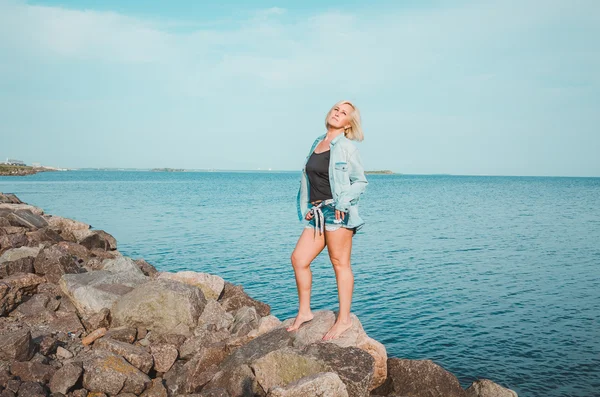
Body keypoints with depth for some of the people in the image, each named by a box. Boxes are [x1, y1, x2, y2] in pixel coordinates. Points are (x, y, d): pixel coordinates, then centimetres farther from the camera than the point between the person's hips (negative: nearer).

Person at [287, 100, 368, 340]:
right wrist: (306, 208, 14)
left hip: (337, 211, -7)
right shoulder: (317, 143, 17)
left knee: (340, 264, -2)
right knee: (298, 258, 4)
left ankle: (344, 319, 7)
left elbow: (360, 181, -3)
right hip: (317, 212, 7)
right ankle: (304, 312, 16)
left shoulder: (346, 147, -2)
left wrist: (343, 202, -15)